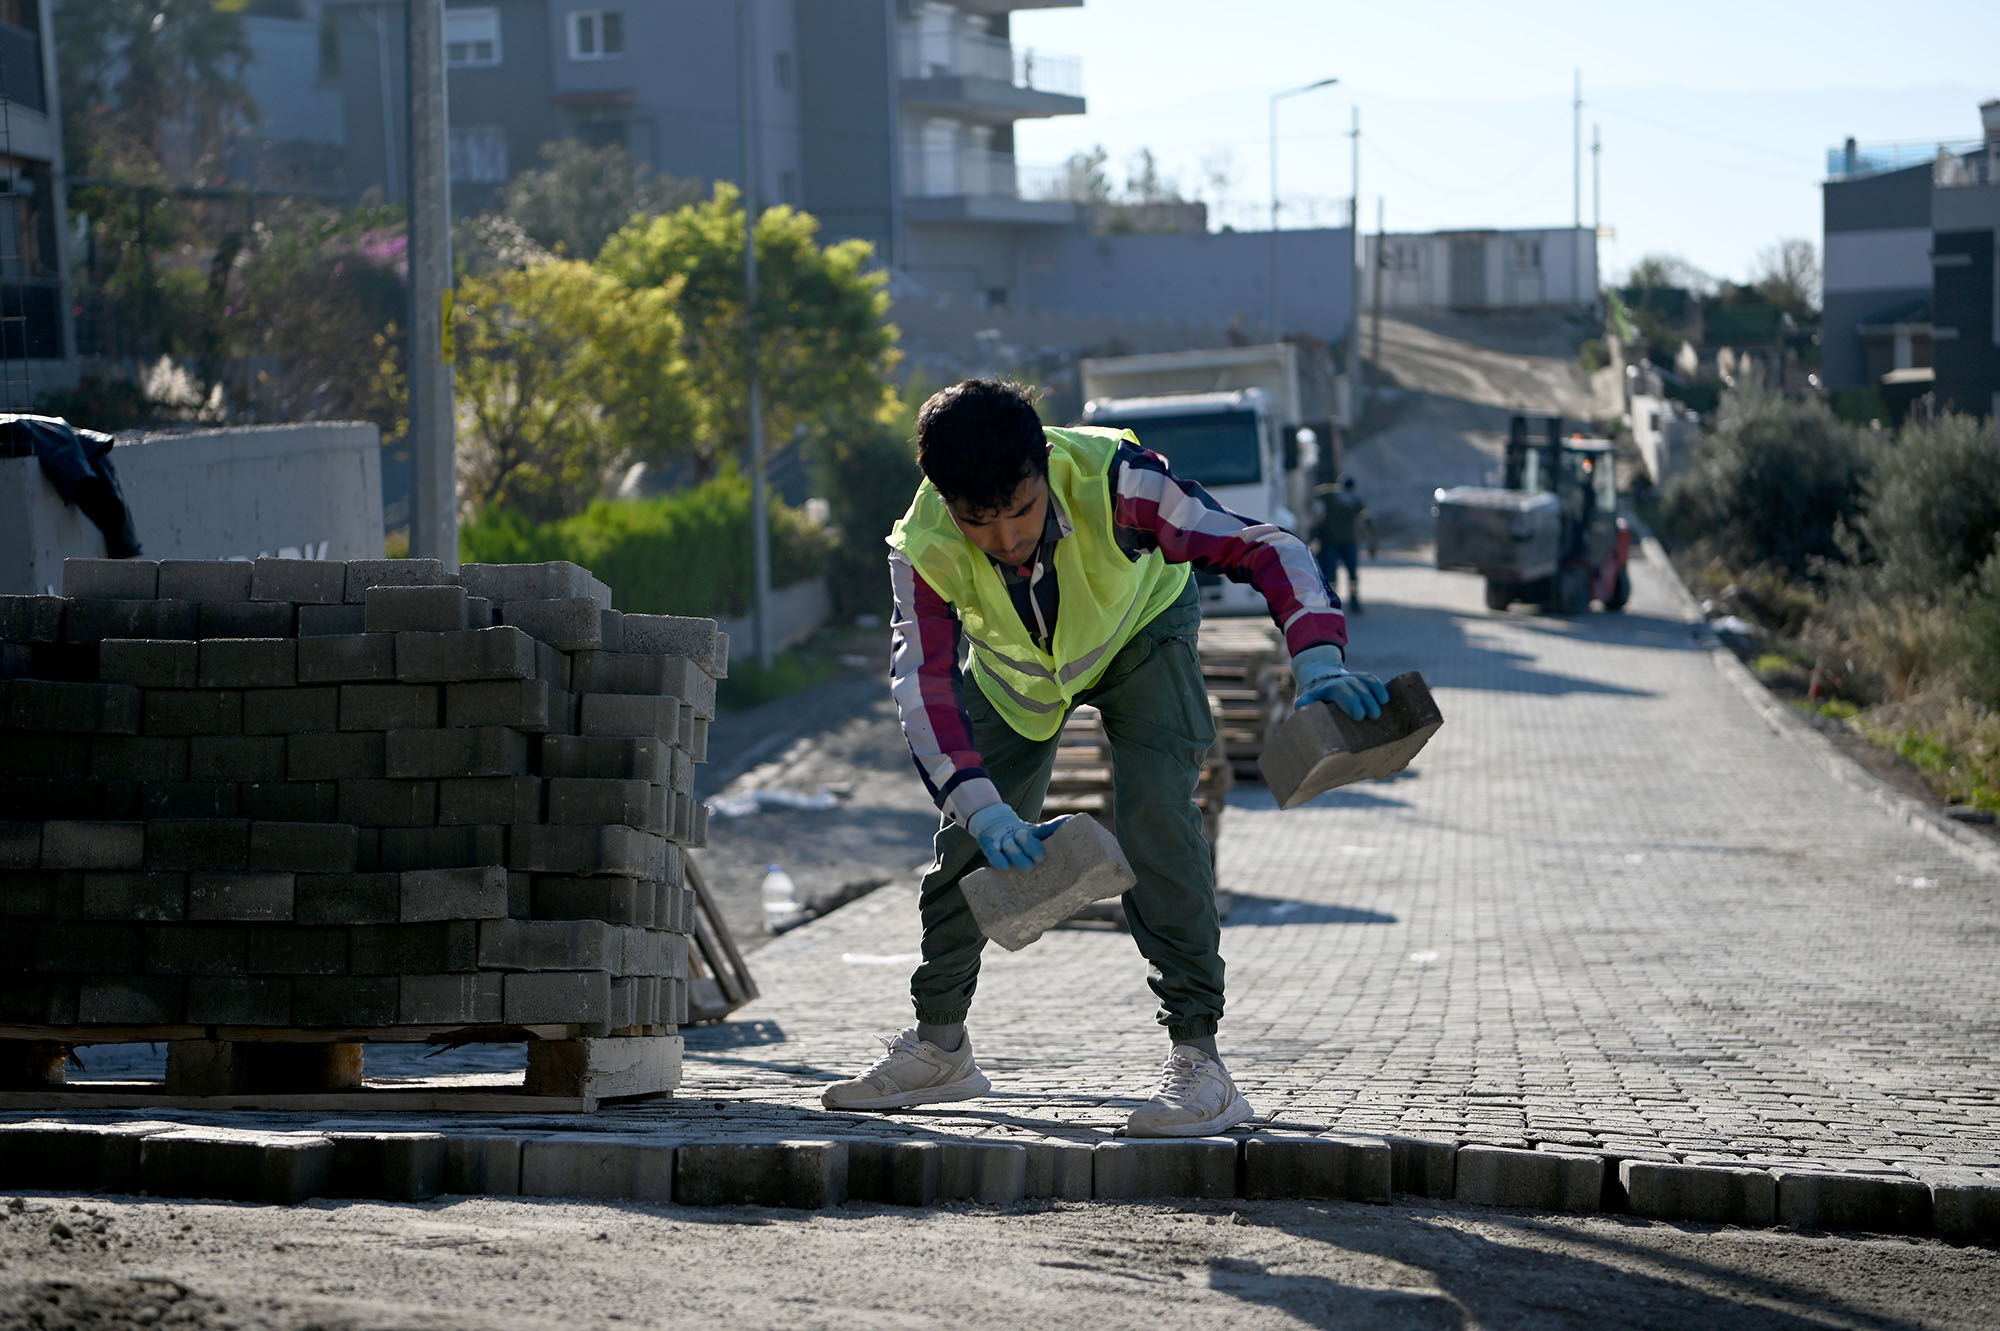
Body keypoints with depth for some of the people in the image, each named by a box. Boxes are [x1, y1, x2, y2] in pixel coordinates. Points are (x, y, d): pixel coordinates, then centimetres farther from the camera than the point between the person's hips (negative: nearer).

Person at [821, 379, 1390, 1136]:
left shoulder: (1111, 479, -41)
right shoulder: (925, 550, -34)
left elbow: (1260, 548, -40)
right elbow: (924, 684, -36)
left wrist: (1320, 663, -56)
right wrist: (983, 809, -50)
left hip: (1137, 635, -3)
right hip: (1015, 669, 3)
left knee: (1154, 819, -22)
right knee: (968, 840, 4)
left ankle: (1196, 1060, -20)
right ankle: (938, 1050, 24)